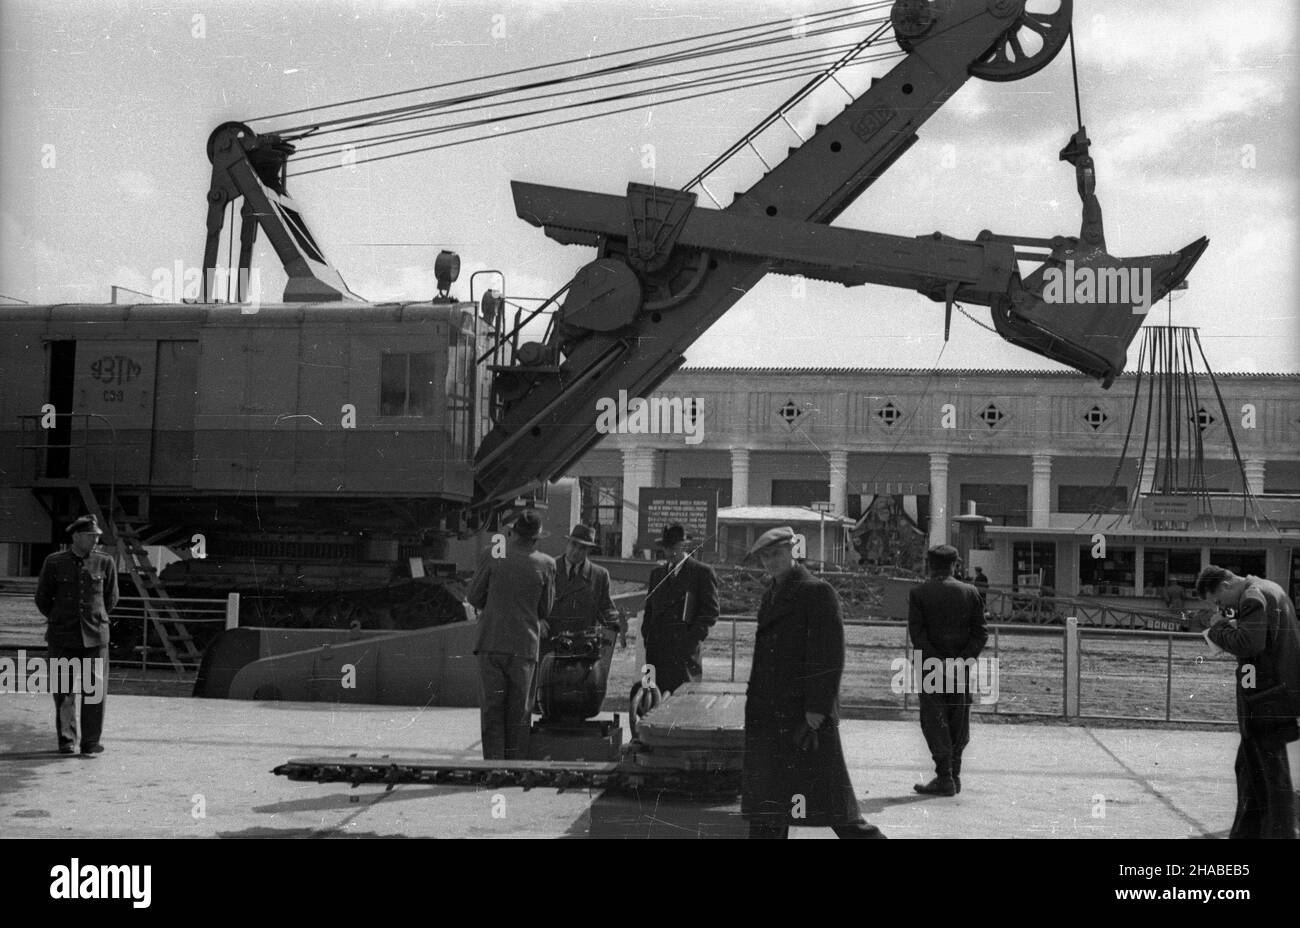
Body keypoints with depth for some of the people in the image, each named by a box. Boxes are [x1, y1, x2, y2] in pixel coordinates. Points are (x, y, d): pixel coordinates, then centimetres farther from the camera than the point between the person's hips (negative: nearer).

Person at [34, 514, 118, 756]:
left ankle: (91, 740, 5)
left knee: (95, 688, -3)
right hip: (63, 636, -1)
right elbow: (42, 598, 10)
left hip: (95, 636, 1)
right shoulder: (54, 563, -1)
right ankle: (66, 740, 14)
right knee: (64, 690, 3)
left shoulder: (105, 563, 2)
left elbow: (111, 598, 15)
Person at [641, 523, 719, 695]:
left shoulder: (702, 572, 3)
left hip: (685, 649, -5)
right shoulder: (657, 573, 20)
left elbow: (711, 610, -2)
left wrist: (693, 637, -11)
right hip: (656, 646, 5)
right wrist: (647, 635, 8)